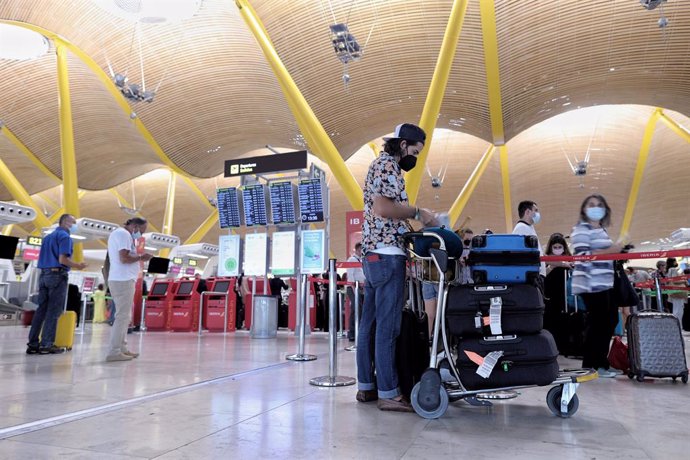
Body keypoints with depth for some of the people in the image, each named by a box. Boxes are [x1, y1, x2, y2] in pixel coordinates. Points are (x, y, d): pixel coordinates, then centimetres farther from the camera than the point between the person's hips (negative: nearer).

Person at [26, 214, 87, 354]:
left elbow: (43, 258, 22)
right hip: (58, 275, -8)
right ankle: (46, 345, -5)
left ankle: (33, 344, 8)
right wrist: (78, 266, -4)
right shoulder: (64, 236, -7)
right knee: (53, 311, -5)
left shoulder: (48, 237, 20)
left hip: (43, 274, 8)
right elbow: (63, 260, -17)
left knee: (41, 310, 8)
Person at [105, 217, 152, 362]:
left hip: (117, 280, 11)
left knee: (124, 316, 14)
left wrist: (137, 256, 11)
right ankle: (114, 352, -9)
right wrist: (141, 257, -7)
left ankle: (121, 349, 17)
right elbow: (124, 258, -20)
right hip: (124, 280, -11)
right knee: (122, 316, -9)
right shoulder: (124, 234, -10)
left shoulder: (116, 233, 22)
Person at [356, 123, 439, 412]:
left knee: (371, 321, 10)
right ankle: (388, 393, -2)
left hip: (373, 252, 10)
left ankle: (366, 386, 17)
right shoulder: (387, 164, -7)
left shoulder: (381, 164, 24)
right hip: (387, 253, -10)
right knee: (388, 324, -7)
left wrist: (412, 223, 17)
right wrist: (417, 212, -11)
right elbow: (383, 207, -21)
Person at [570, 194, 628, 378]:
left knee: (610, 321, 10)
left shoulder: (602, 230, 22)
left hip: (605, 283, 10)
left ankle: (600, 362, 20)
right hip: (591, 284, -10)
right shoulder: (581, 229, -7)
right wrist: (610, 250, -18)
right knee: (597, 322, -8)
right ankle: (590, 366, 1)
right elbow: (581, 255, -20)